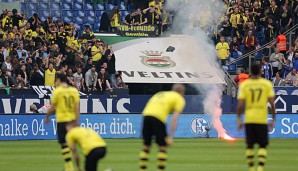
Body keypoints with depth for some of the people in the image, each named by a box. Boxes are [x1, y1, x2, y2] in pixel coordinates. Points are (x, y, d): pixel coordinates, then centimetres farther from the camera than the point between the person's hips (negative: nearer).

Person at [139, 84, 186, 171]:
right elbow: (175, 118, 3)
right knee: (163, 146, 5)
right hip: (158, 118, -5)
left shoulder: (160, 94, 34)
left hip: (146, 115, 5)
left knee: (146, 146, 14)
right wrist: (170, 137, -1)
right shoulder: (179, 99, 15)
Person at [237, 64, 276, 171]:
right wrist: (273, 119, 5)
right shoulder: (267, 84, 0)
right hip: (262, 119, -1)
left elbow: (240, 104, -5)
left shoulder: (244, 85, 1)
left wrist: (239, 119, 4)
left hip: (248, 119, 1)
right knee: (262, 146, 4)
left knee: (249, 145, 13)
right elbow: (272, 103, -3)